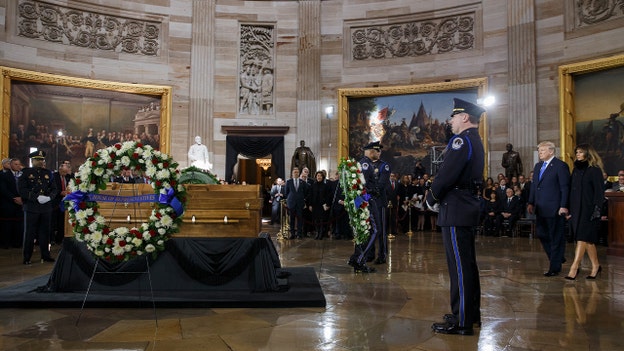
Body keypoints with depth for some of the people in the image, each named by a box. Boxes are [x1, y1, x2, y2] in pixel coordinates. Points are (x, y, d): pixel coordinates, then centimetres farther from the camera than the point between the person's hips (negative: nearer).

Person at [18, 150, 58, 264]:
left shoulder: (48, 173, 12)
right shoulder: (25, 173, 0)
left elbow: (54, 188, 11)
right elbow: (22, 190, -9)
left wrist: (49, 197, -9)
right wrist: (37, 197, -17)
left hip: (46, 207, 4)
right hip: (31, 207, -4)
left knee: (45, 232, 9)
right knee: (30, 233, 2)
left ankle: (45, 255, 18)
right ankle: (27, 257, 11)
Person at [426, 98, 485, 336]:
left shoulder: (461, 140, -15)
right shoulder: (475, 141, 17)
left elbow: (447, 174, -21)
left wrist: (431, 198, -6)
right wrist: (437, 194, 11)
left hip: (456, 209, -10)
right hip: (469, 207, 10)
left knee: (459, 265, -5)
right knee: (467, 263, 17)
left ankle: (461, 322, 2)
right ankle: (471, 313, 28)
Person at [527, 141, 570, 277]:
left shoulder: (561, 166, -8)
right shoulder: (538, 166, 15)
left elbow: (565, 188, -12)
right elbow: (533, 185, 17)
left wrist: (563, 206, -17)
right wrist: (531, 203, 9)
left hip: (554, 209, -8)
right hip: (540, 209, 8)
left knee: (556, 238, 2)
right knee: (541, 234, 11)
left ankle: (555, 267, 11)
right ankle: (557, 258, 29)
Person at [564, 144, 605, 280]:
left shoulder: (595, 170, -6)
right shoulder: (576, 170, 14)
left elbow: (599, 192, -9)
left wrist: (597, 209, -17)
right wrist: (569, 210, 11)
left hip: (588, 210, -7)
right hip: (576, 209, 7)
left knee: (582, 239, -9)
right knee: (588, 239, 11)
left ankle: (574, 268, -12)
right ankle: (595, 266, 22)